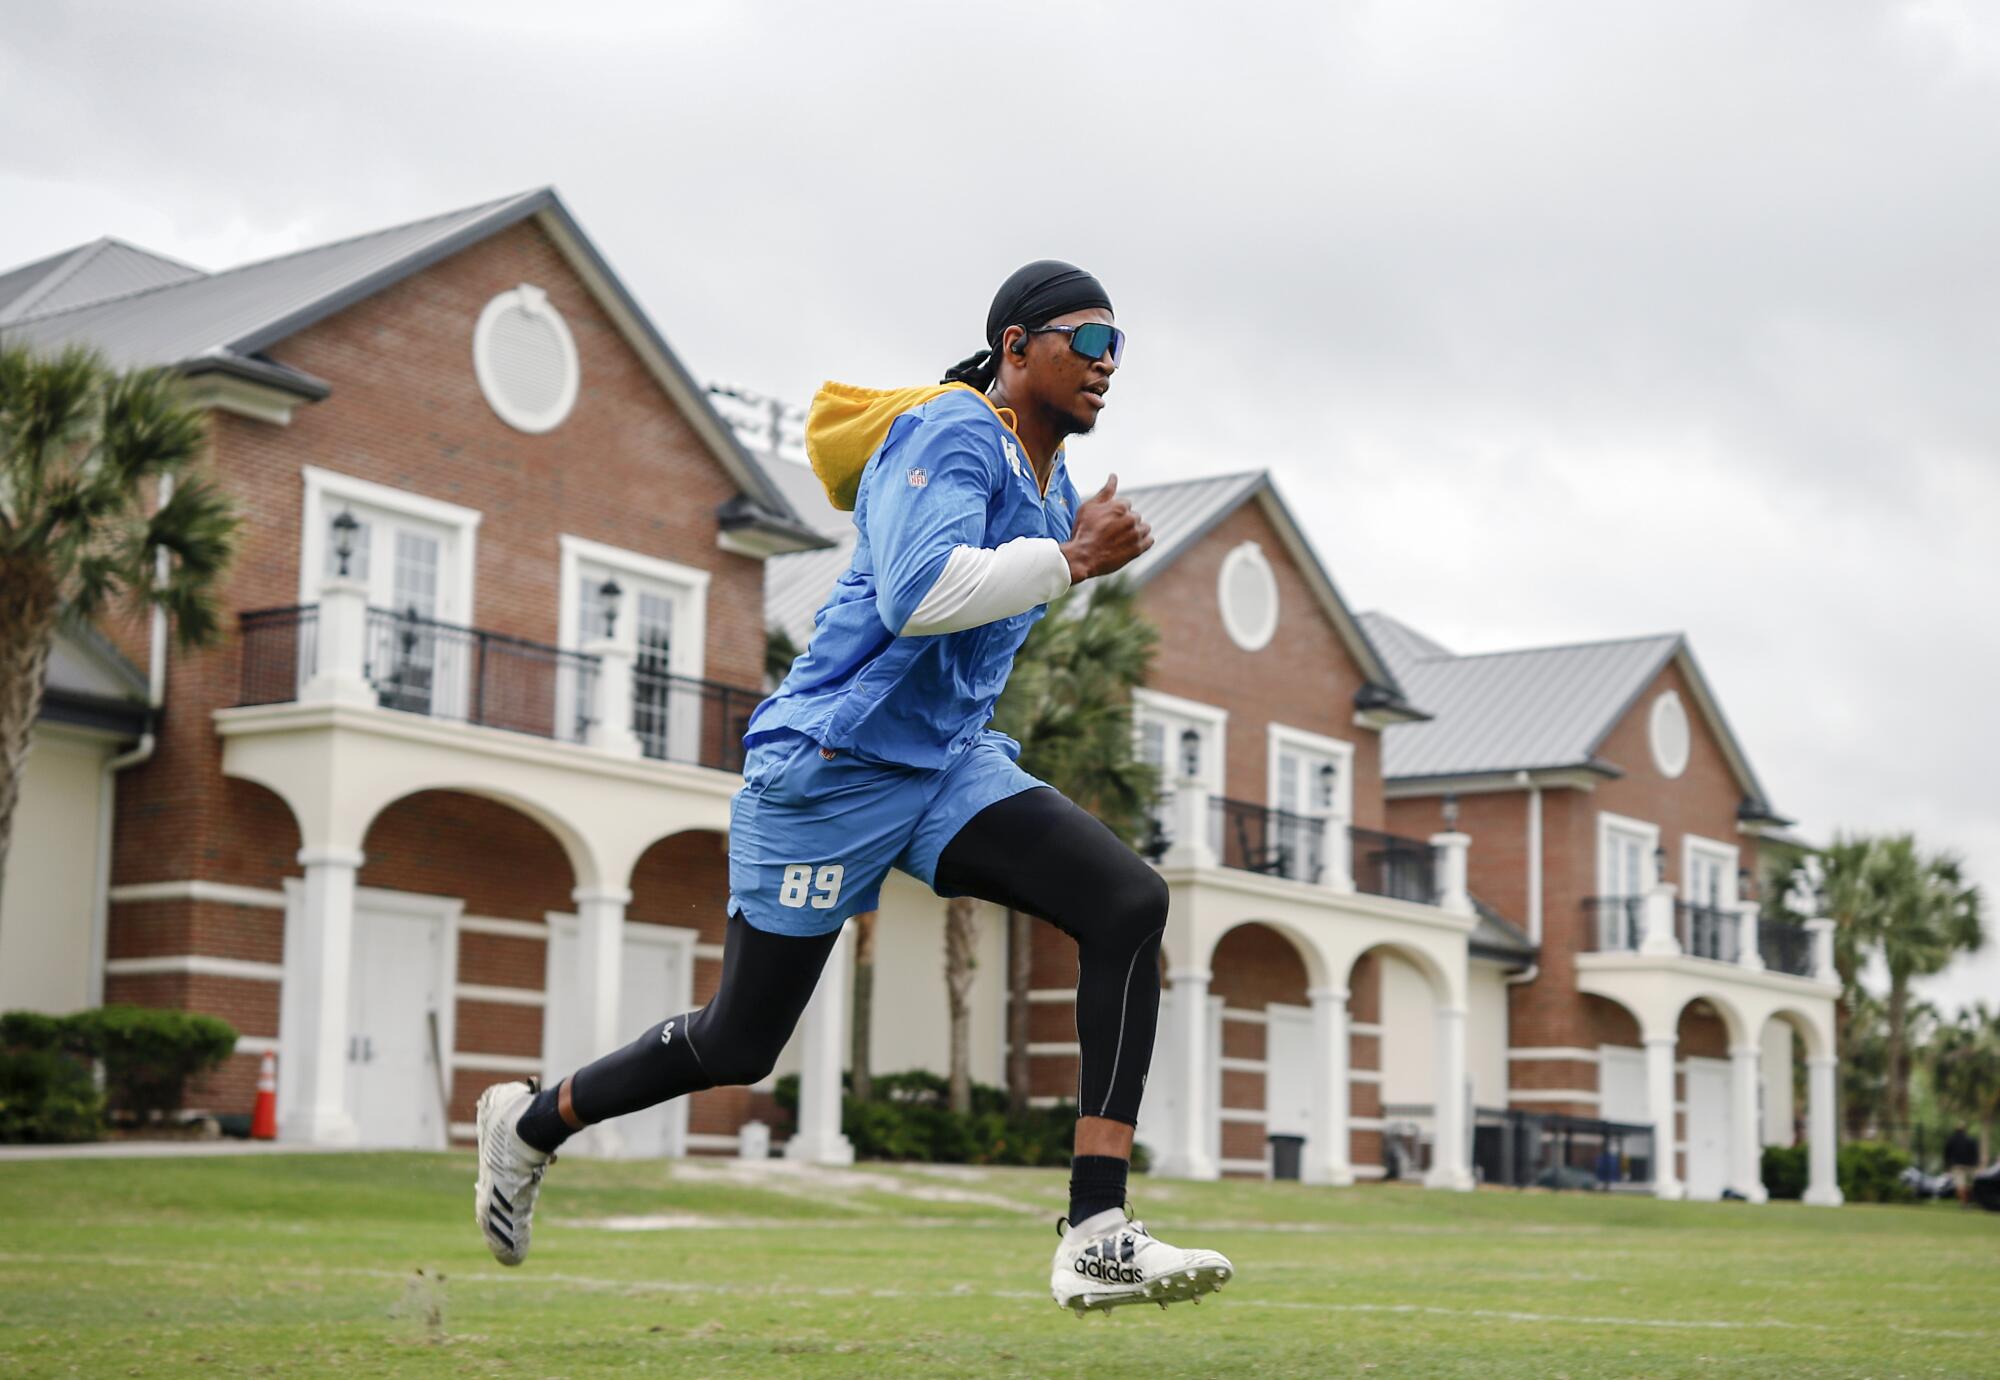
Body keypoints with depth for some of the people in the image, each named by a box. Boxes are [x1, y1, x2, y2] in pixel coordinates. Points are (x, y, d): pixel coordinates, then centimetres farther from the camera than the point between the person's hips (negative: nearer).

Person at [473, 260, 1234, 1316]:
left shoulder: (1051, 483, 14)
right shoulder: (951, 434, -14)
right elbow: (918, 595, -30)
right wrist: (1074, 558, -23)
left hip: (950, 764, 8)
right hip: (832, 767, -8)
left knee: (1130, 902, -17)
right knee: (739, 1047, 4)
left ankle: (1096, 1237, -22)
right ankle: (532, 1120, 33)